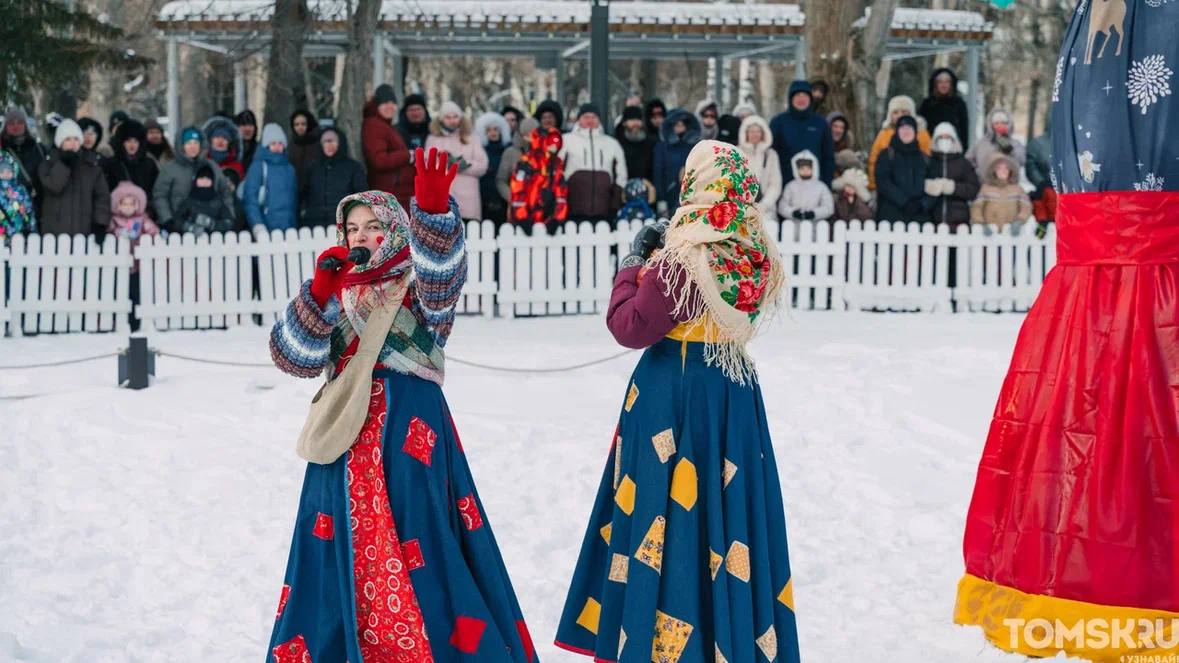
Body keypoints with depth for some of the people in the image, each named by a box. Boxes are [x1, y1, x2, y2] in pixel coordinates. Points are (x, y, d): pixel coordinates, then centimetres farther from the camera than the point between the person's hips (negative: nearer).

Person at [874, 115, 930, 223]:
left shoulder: (924, 158, 18)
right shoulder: (887, 155, 9)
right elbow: (882, 182, -3)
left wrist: (923, 203, -9)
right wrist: (904, 201, -12)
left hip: (919, 216, 2)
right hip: (892, 214, -2)